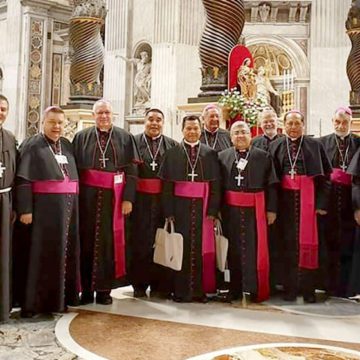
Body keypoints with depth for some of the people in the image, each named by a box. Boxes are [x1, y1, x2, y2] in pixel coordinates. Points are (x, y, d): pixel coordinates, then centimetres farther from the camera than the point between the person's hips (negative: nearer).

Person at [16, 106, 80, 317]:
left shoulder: (67, 145, 14)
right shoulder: (32, 145, -3)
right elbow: (23, 179, -9)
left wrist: (73, 204, 9)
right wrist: (25, 209, -17)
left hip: (68, 207, 6)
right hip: (44, 207, -6)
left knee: (66, 252, 10)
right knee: (42, 254, -1)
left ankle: (62, 296, 21)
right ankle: (35, 301, 8)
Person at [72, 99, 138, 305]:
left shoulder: (125, 138, 5)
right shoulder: (82, 137, 7)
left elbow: (131, 170, 1)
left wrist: (128, 198, -8)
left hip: (113, 196, 0)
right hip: (88, 196, 1)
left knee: (109, 241, 3)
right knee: (87, 240, 3)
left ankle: (104, 288, 12)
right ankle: (87, 288, 12)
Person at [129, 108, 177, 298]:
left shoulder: (172, 145, 7)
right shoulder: (134, 142, 4)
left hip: (164, 199, 1)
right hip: (140, 199, -1)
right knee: (139, 242, 3)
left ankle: (159, 285, 18)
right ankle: (139, 284, 16)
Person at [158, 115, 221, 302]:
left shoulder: (210, 154, 6)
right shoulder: (172, 153, 4)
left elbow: (215, 184, 3)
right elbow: (167, 185, 0)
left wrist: (212, 210, -5)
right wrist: (169, 211, -7)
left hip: (202, 206, 1)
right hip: (180, 205, -1)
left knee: (201, 247, 4)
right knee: (181, 247, 2)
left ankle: (199, 290, 15)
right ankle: (181, 291, 12)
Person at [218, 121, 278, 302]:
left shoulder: (263, 156, 4)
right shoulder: (223, 156, 7)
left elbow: (271, 185, 2)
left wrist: (271, 209, -3)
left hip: (255, 209, -1)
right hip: (230, 210, 1)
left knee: (254, 249, -1)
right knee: (234, 249, 6)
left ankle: (253, 289, 10)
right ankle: (235, 289, 16)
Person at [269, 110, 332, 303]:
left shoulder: (314, 145, 4)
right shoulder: (276, 146, 8)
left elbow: (324, 175, 2)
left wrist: (321, 203, -7)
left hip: (307, 197, -1)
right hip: (285, 198, 1)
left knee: (307, 241, 0)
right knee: (288, 242, 3)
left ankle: (308, 288, 10)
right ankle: (290, 288, 12)